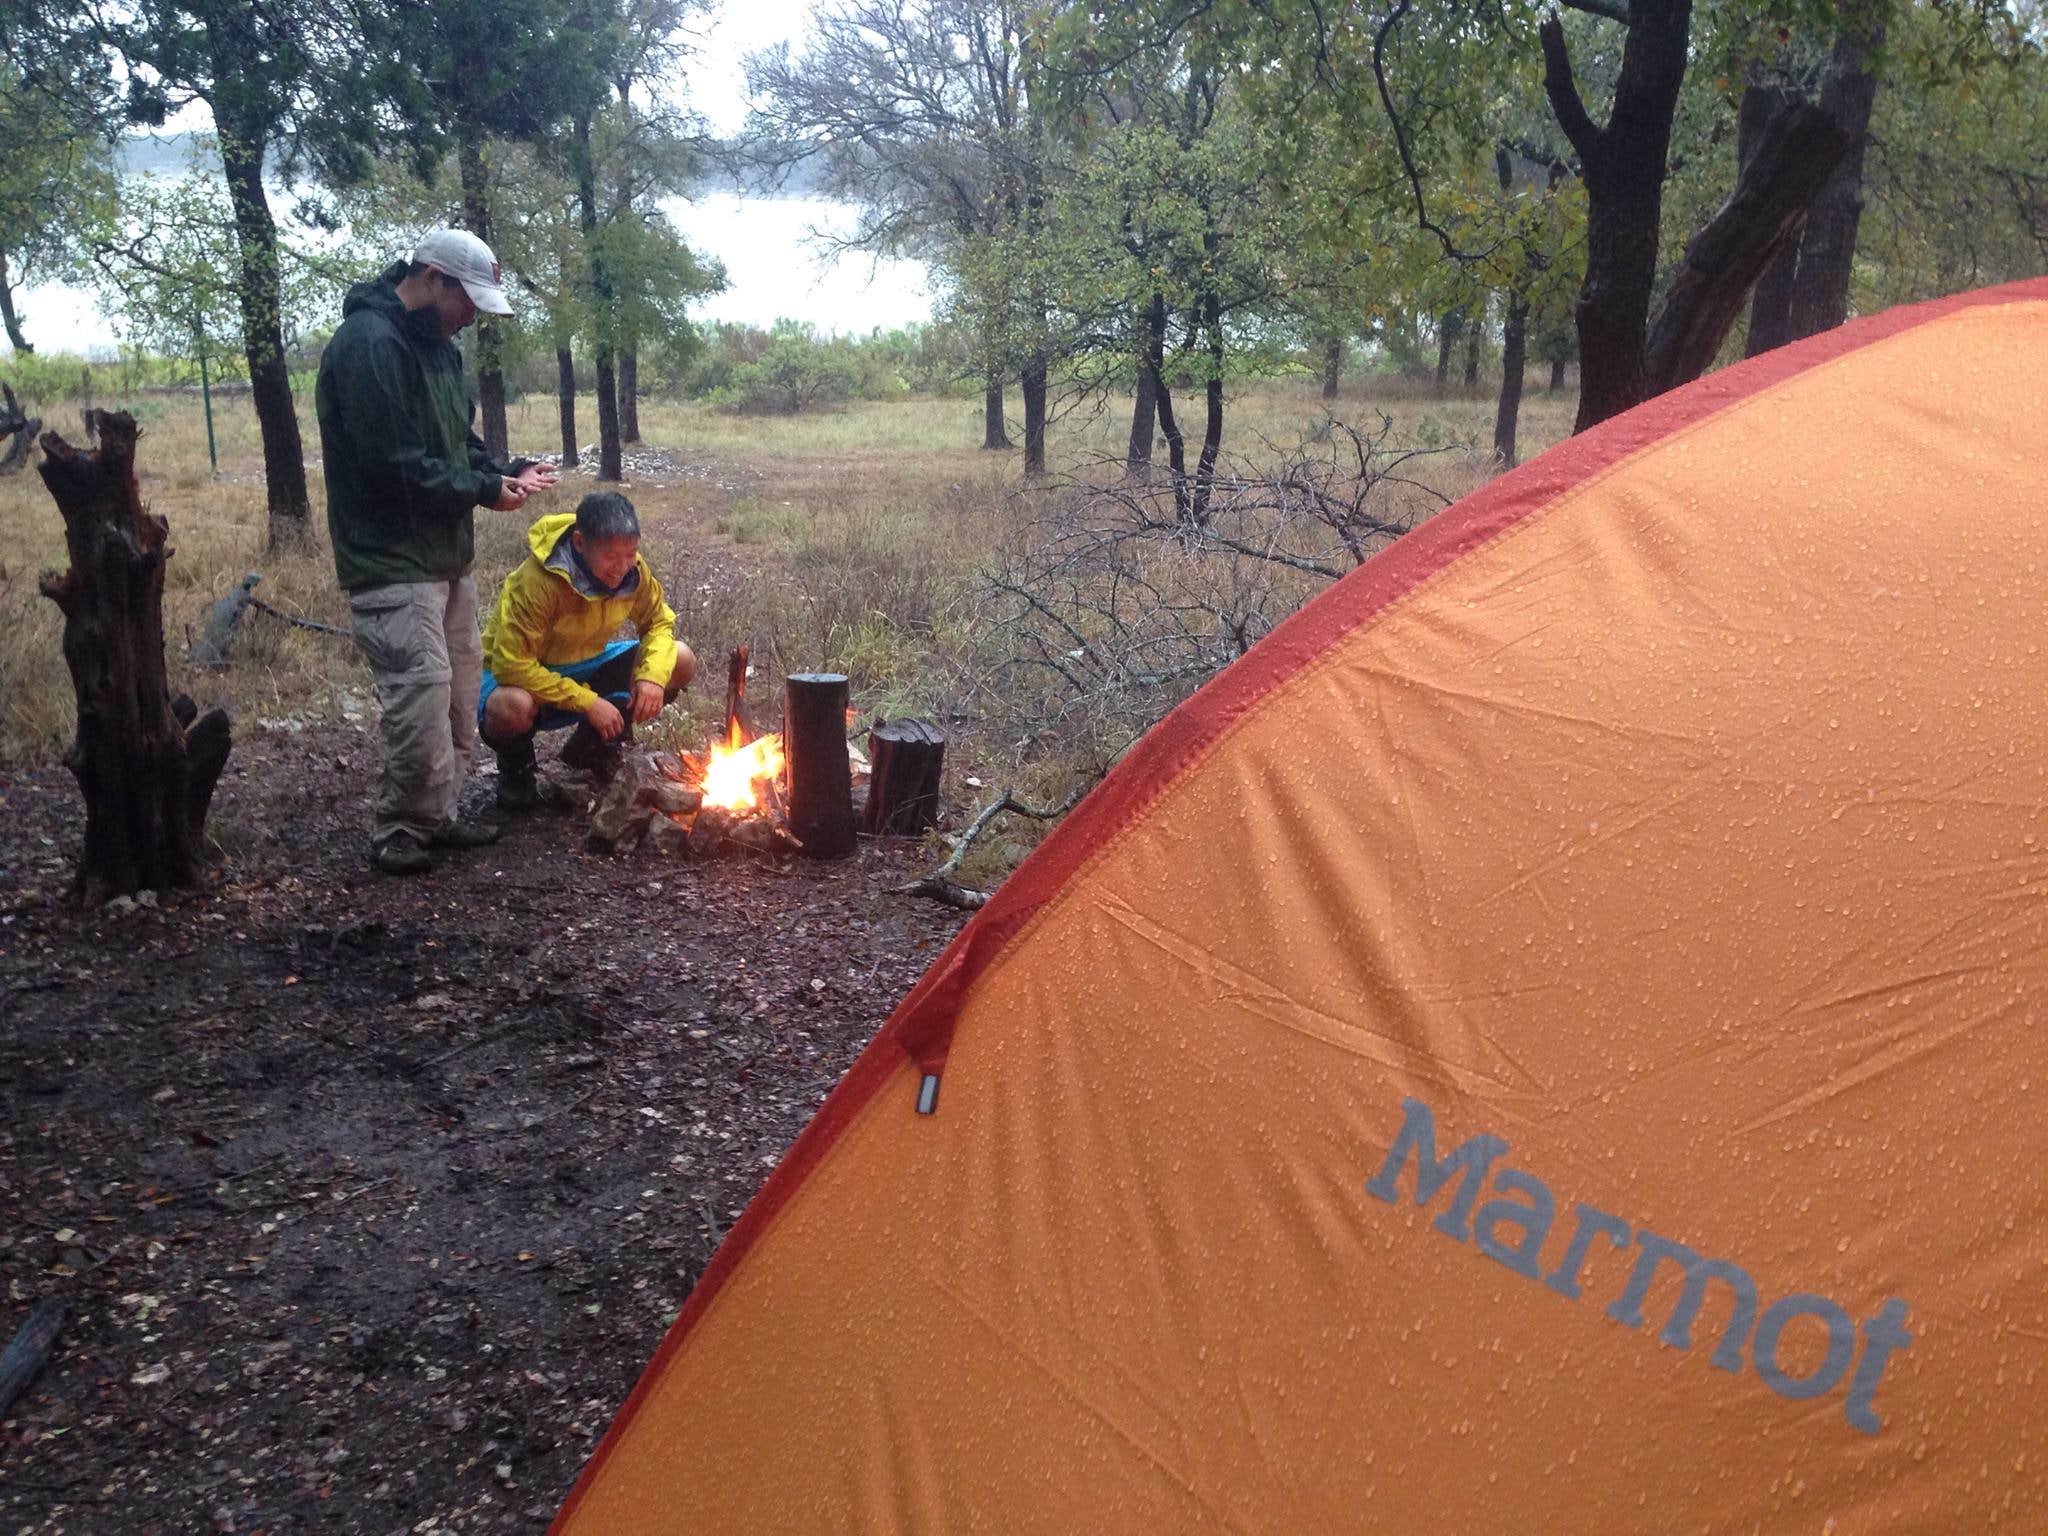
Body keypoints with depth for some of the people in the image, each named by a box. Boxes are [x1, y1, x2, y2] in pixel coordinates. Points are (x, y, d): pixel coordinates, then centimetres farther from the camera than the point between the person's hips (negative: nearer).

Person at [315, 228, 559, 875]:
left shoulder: (435, 345, 14)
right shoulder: (368, 344, -17)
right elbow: (396, 467, -23)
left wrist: (508, 471, 3)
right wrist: (485, 492, -15)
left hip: (444, 556, 10)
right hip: (392, 561, -10)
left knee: (459, 695, 14)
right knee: (422, 694, -13)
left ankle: (435, 815, 26)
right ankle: (397, 832, 2)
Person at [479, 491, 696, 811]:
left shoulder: (632, 569, -15)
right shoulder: (536, 581, -32)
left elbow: (659, 622, -1)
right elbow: (512, 665, -33)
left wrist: (652, 675, -22)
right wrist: (588, 703, -33)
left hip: (585, 666, 6)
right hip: (528, 675, -6)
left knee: (681, 661, -11)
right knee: (511, 708, -42)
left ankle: (593, 747, 8)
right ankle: (517, 770, -3)